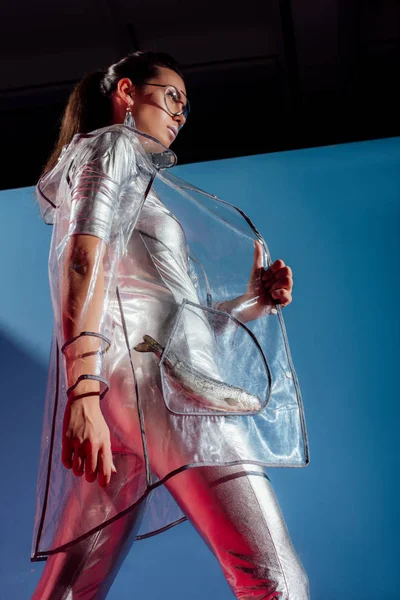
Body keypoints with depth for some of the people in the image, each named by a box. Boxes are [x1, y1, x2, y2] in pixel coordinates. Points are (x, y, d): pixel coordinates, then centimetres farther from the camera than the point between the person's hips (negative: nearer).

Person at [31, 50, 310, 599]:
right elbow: (83, 265, -10)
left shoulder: (141, 186, 36)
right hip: (154, 369, -9)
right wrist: (83, 391, -23)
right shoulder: (111, 145, 10)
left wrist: (252, 301, 16)